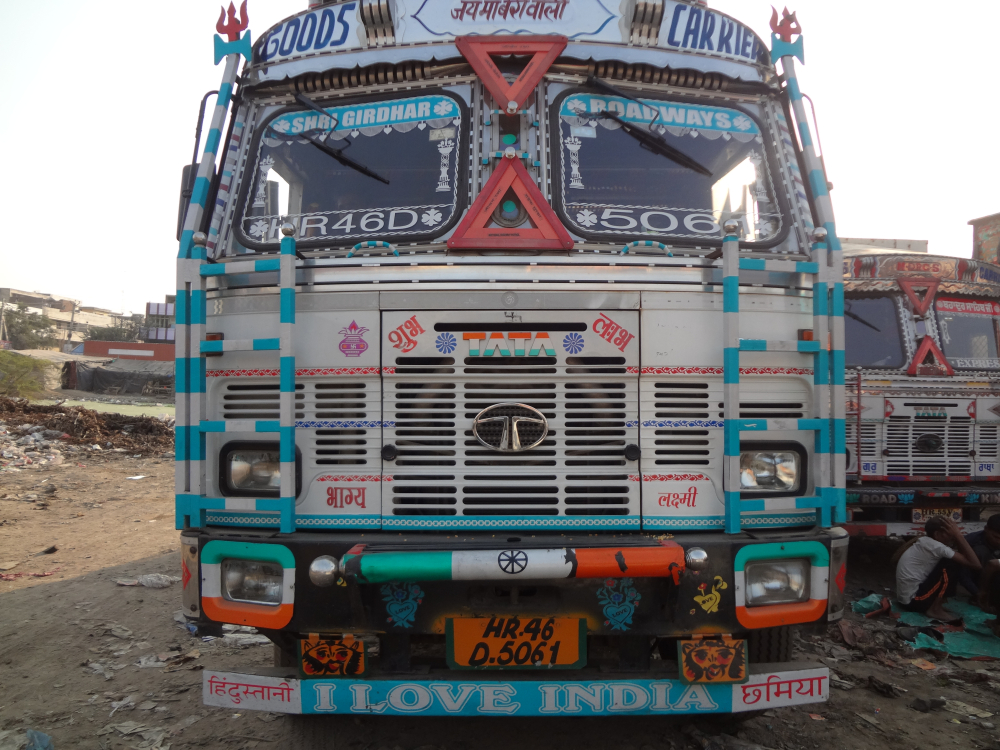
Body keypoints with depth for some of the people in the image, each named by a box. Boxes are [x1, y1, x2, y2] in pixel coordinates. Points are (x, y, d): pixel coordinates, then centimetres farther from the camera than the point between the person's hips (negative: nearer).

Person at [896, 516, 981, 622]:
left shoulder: (925, 543, 11)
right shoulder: (936, 546, -16)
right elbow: (975, 564, -16)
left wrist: (955, 537, 7)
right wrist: (958, 536, -12)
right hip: (914, 600, -10)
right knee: (951, 566, -13)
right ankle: (935, 609, -6)